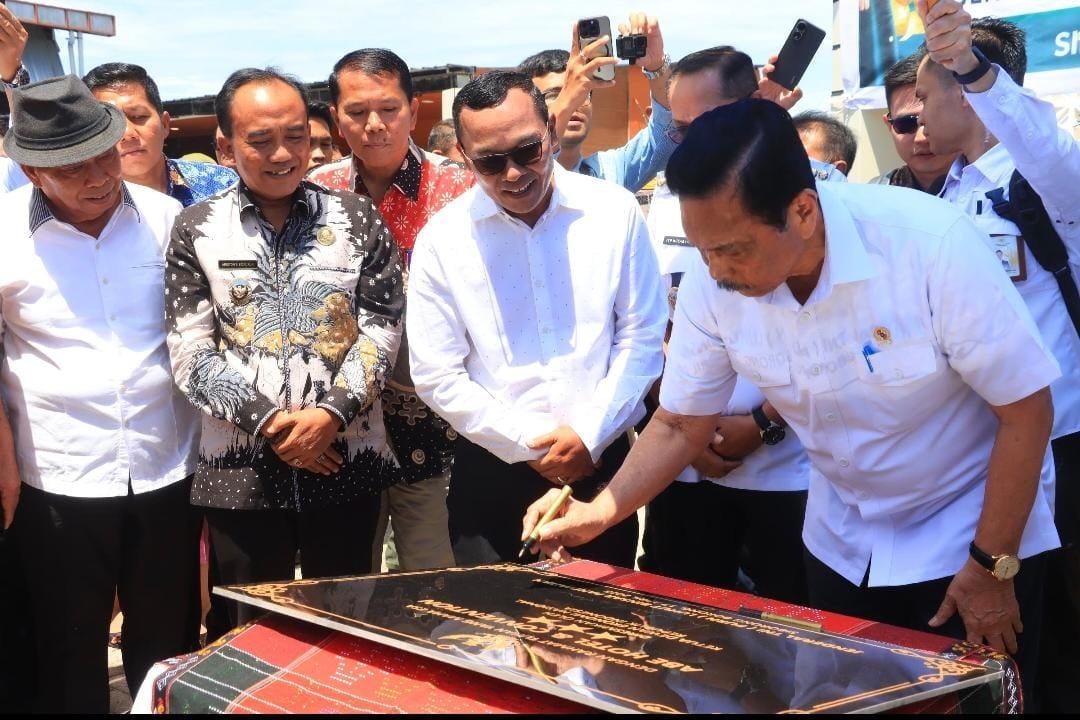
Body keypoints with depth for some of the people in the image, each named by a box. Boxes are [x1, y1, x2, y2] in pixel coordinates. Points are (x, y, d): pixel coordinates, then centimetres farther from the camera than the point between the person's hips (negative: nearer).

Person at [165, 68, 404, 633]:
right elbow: (191, 353, -1)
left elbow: (381, 328, 0)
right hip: (240, 466, 0)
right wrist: (265, 421, -12)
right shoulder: (196, 230, 3)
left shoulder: (357, 219, 3)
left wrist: (332, 412, -13)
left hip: (347, 460, 0)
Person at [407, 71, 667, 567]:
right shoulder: (442, 239, -5)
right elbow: (437, 375, -4)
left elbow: (641, 336, 0)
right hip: (493, 474, 0)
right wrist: (527, 445, -8)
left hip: (601, 462, 1)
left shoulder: (615, 211, -3)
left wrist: (591, 434, -9)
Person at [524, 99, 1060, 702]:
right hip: (840, 545, 4)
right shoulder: (711, 286, -17)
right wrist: (600, 512, -17)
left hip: (971, 534, -3)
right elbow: (681, 425, -4)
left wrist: (993, 568, -15)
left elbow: (1026, 409, -20)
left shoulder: (932, 244, -30)